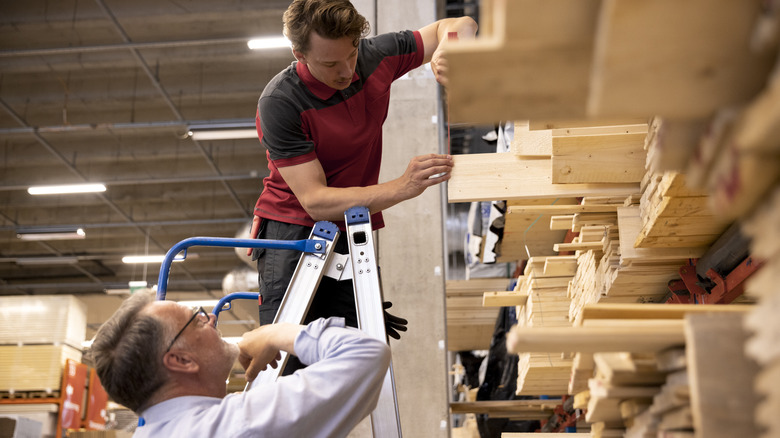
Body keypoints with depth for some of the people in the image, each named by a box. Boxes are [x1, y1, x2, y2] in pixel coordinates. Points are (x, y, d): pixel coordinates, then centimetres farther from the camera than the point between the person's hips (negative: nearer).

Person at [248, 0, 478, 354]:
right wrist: (402, 188, -32)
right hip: (293, 231, -3)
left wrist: (448, 51, -18)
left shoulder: (374, 56, -5)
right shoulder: (279, 103, -19)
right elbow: (315, 201, -22)